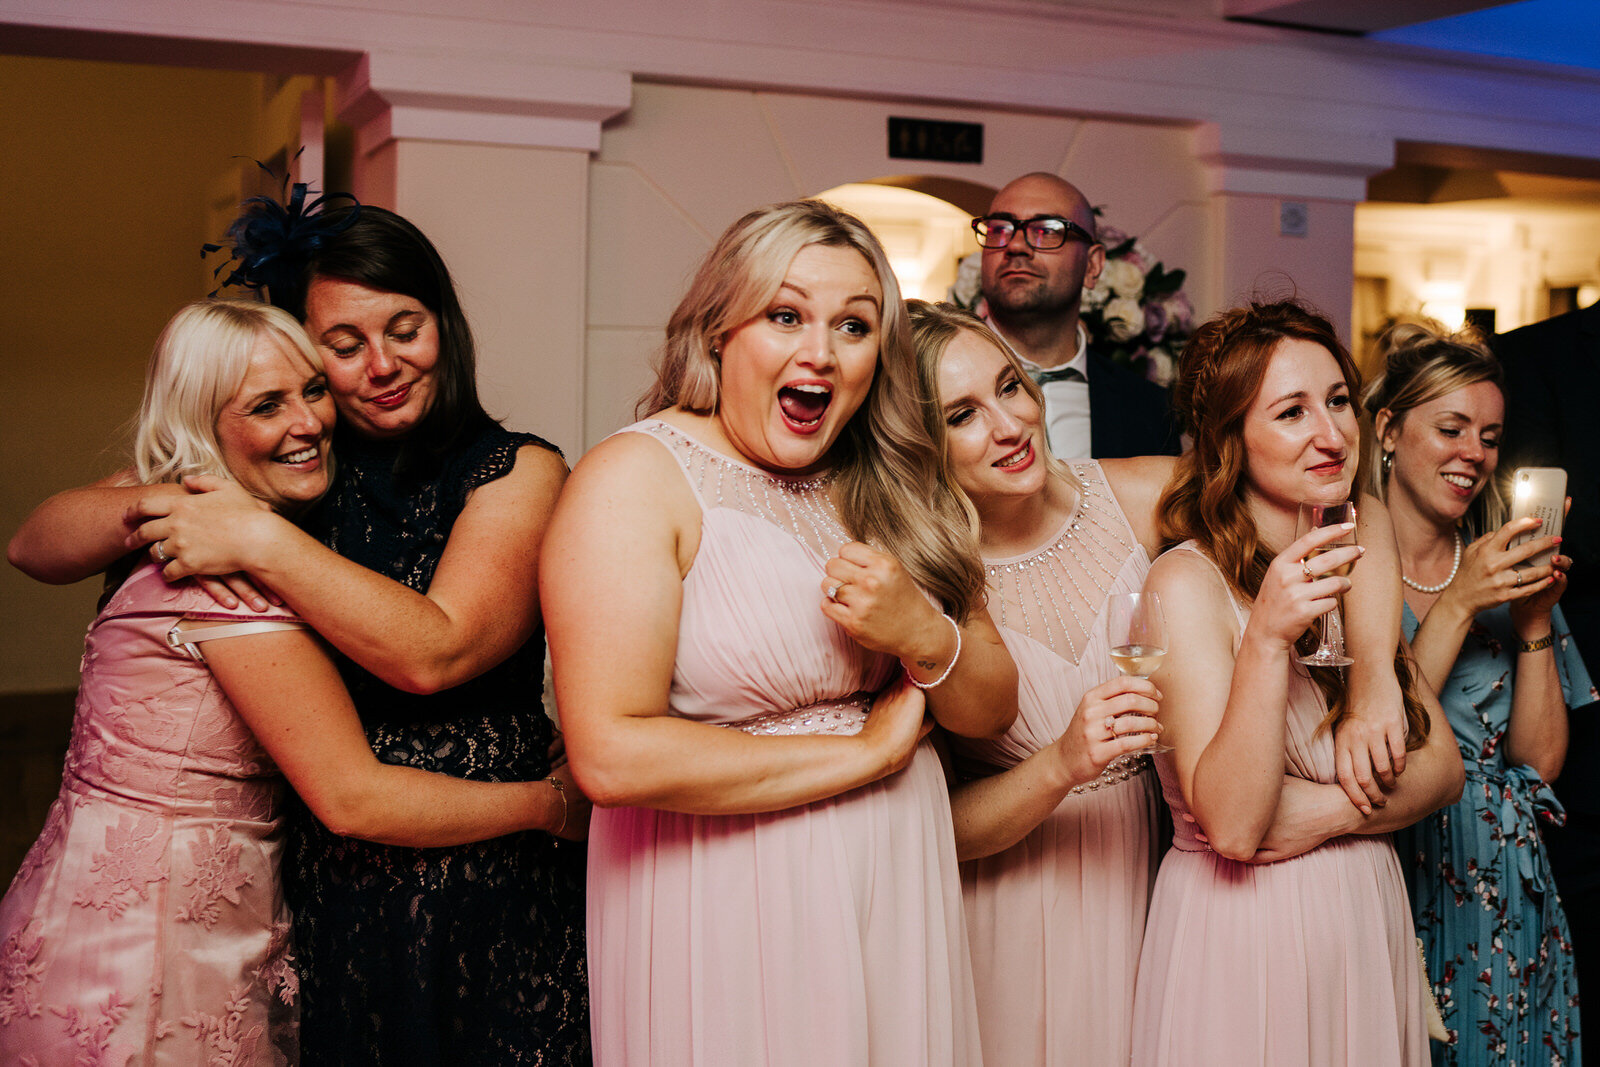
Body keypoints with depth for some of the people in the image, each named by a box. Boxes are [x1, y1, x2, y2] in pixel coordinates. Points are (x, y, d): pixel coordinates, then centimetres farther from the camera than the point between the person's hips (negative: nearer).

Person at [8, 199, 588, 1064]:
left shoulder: (515, 469, -4)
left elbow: (433, 652, -19)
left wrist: (259, 541, -19)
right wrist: (154, 507, -14)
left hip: (484, 882, -2)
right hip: (325, 882, 3)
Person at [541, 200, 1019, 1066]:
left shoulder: (888, 490, 7)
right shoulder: (638, 475, -12)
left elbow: (992, 710, 9)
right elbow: (611, 756, -23)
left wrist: (924, 635, -14)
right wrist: (868, 751, -14)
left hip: (899, 888, 6)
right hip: (721, 907, -5)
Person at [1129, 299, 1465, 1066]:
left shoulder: (1352, 569, 6)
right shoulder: (1187, 583, -15)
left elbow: (1443, 767, 3)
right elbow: (1230, 825, -23)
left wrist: (1325, 811, -15)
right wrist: (1267, 638, -32)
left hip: (1371, 915, 6)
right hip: (1242, 933, -6)